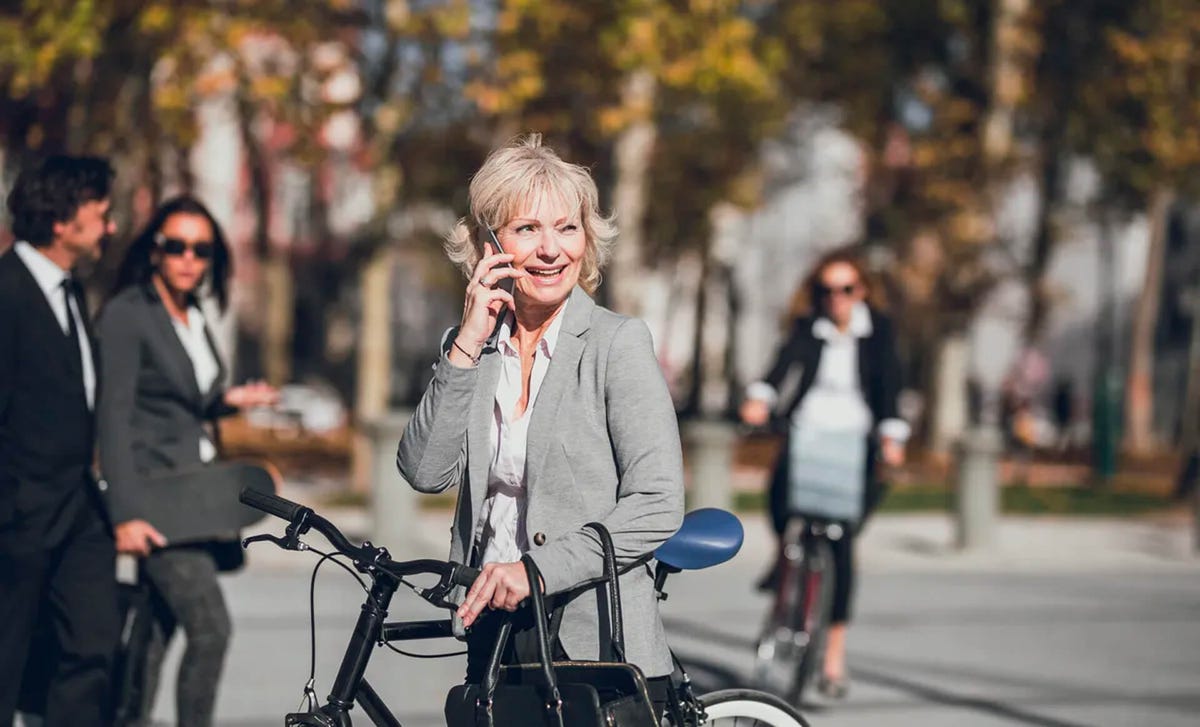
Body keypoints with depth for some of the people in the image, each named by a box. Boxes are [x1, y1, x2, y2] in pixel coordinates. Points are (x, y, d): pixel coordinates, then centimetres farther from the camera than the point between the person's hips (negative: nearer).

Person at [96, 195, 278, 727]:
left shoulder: (194, 319, 15)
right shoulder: (126, 315, -9)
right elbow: (114, 418, -14)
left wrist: (227, 401, 4)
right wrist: (126, 514, -20)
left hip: (195, 496, 8)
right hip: (155, 493, -8)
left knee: (157, 631, 7)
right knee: (210, 626, -16)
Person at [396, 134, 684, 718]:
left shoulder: (618, 342, -6)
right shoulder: (470, 347, 8)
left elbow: (657, 508, -13)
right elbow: (425, 472, -6)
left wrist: (538, 569, -20)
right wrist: (468, 345, -11)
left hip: (600, 648, -4)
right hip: (494, 642, 4)